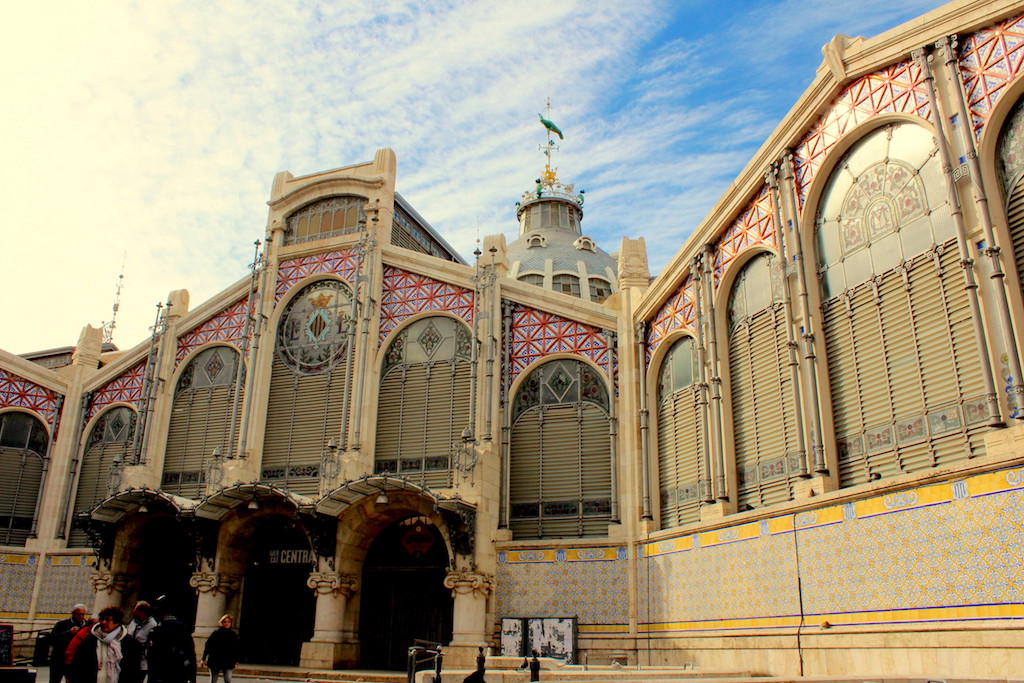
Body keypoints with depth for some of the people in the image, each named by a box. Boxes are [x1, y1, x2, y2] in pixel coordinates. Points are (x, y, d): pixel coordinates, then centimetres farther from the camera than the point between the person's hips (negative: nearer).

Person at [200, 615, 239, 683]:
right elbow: (207, 646, -2)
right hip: (215, 661, -1)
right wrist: (204, 659, -5)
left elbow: (236, 649, 12)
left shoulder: (233, 635, 4)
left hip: (228, 662, 1)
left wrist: (236, 660, 11)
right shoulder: (216, 633, -3)